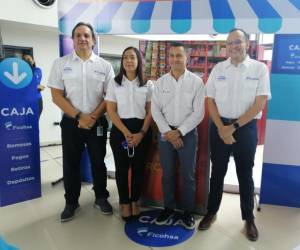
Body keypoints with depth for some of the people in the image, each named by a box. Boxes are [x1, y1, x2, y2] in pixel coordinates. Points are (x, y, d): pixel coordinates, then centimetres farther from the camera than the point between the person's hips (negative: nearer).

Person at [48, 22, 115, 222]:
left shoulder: (105, 66, 1)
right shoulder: (61, 63, 0)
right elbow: (57, 96, -4)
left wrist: (93, 116, -11)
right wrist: (79, 117, -12)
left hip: (97, 122, 0)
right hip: (71, 122, 0)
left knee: (98, 162, 11)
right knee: (71, 163, 10)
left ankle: (101, 198, 29)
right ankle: (71, 202, 27)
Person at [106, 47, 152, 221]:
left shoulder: (148, 85, 4)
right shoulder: (114, 83, 2)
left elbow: (150, 112, 2)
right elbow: (111, 111, -3)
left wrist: (141, 133, -11)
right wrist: (126, 133, -13)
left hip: (142, 130, 1)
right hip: (120, 130, 0)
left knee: (139, 167, 8)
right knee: (122, 167, 6)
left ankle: (135, 201, 27)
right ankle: (125, 202, 23)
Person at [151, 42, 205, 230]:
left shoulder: (196, 81, -4)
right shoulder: (160, 82, 4)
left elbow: (198, 113, -8)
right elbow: (155, 110, 0)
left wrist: (179, 132, -12)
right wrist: (168, 132, -10)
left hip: (188, 133, -2)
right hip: (165, 133, 3)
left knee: (188, 175, 8)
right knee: (167, 174, 12)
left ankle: (188, 211, 26)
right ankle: (168, 208, 30)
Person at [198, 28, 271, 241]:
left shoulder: (259, 68, -3)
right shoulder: (218, 69, 3)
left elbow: (260, 103, -8)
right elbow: (210, 101, 2)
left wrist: (234, 126, -12)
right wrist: (222, 128, -9)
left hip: (246, 128, -1)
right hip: (219, 126, 2)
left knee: (245, 174, 11)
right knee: (217, 172, 12)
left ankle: (249, 218, 29)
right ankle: (211, 212, 29)